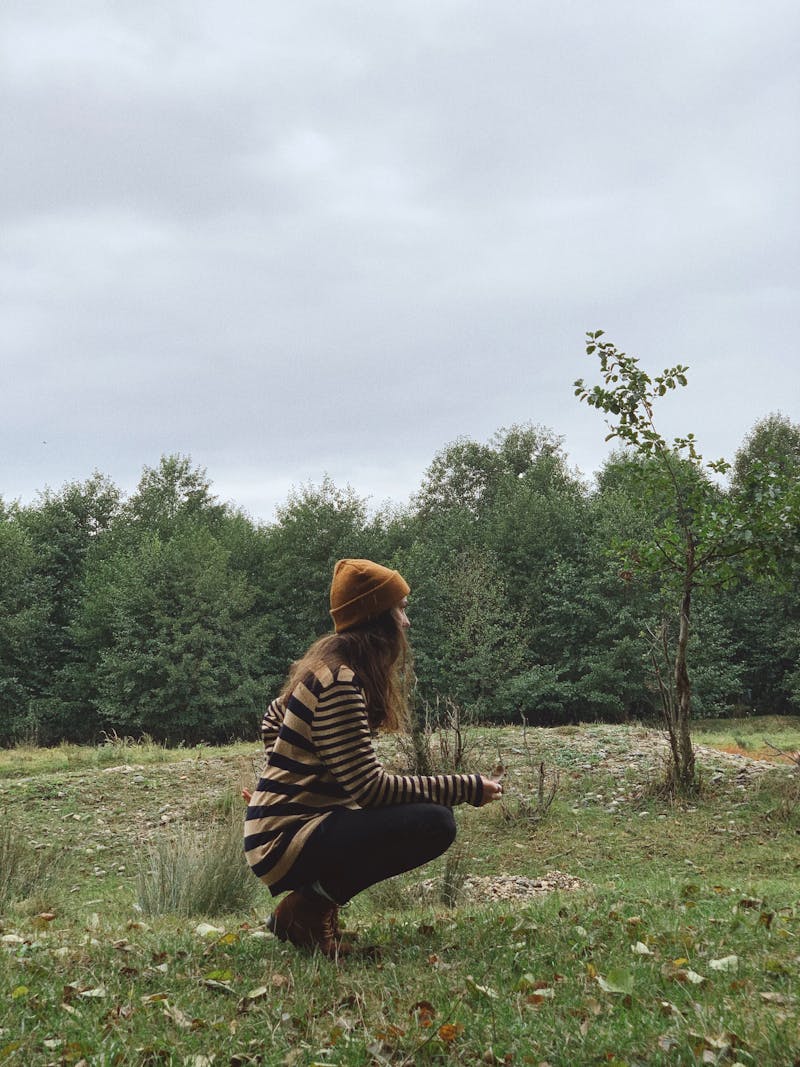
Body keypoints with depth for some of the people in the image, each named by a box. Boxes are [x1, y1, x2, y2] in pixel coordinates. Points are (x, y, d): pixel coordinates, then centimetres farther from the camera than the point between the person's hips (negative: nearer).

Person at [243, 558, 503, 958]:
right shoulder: (339, 683, -20)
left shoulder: (329, 665, 9)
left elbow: (274, 721, 24)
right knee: (435, 824, -21)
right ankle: (311, 905, -9)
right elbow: (369, 786, -21)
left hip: (282, 824, 10)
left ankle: (312, 896, 11)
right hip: (287, 842, -10)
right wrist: (465, 788, -16)